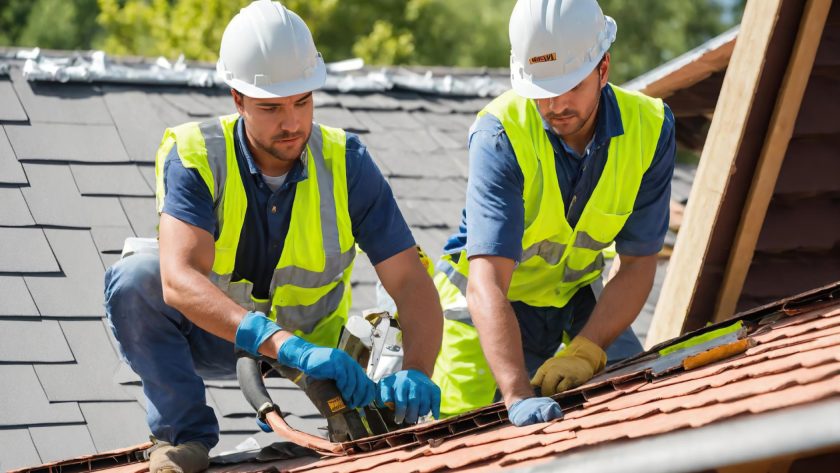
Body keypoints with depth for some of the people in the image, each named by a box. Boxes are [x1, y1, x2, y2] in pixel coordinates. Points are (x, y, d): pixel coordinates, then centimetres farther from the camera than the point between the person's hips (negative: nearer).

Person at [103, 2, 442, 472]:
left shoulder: (345, 163, -19)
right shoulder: (196, 156, -26)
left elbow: (411, 282, -21)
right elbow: (179, 281, -42)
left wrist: (417, 372, -43)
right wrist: (289, 347, -55)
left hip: (309, 340, 3)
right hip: (212, 335, -3)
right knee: (133, 279, -31)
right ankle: (184, 432, -14)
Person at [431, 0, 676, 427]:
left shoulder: (650, 128, -19)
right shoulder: (500, 133, -30)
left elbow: (637, 266, -14)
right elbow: (487, 284, -39)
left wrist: (583, 354, -30)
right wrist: (518, 395, -52)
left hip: (574, 297, 3)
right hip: (488, 307, -3)